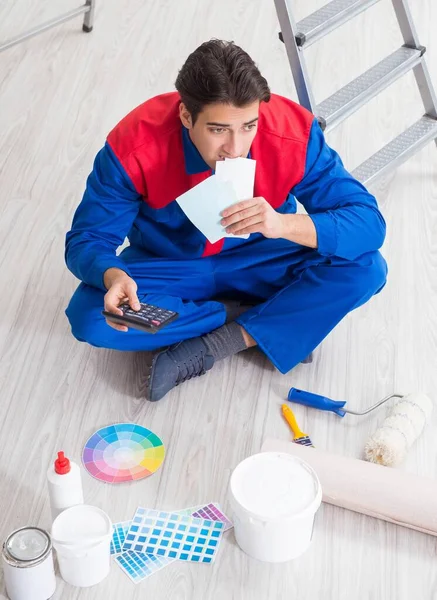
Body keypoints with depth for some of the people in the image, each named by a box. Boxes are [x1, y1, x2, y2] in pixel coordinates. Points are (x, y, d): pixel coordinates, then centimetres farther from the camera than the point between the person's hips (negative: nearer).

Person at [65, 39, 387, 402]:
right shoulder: (135, 146, -27)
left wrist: (284, 224, -43)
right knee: (90, 317, -29)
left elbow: (369, 223, -25)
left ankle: (217, 346, -18)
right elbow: (86, 240, -19)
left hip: (261, 265, 0)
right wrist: (114, 276, -44)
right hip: (169, 268, 1)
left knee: (366, 270, -25)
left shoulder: (294, 134, -27)